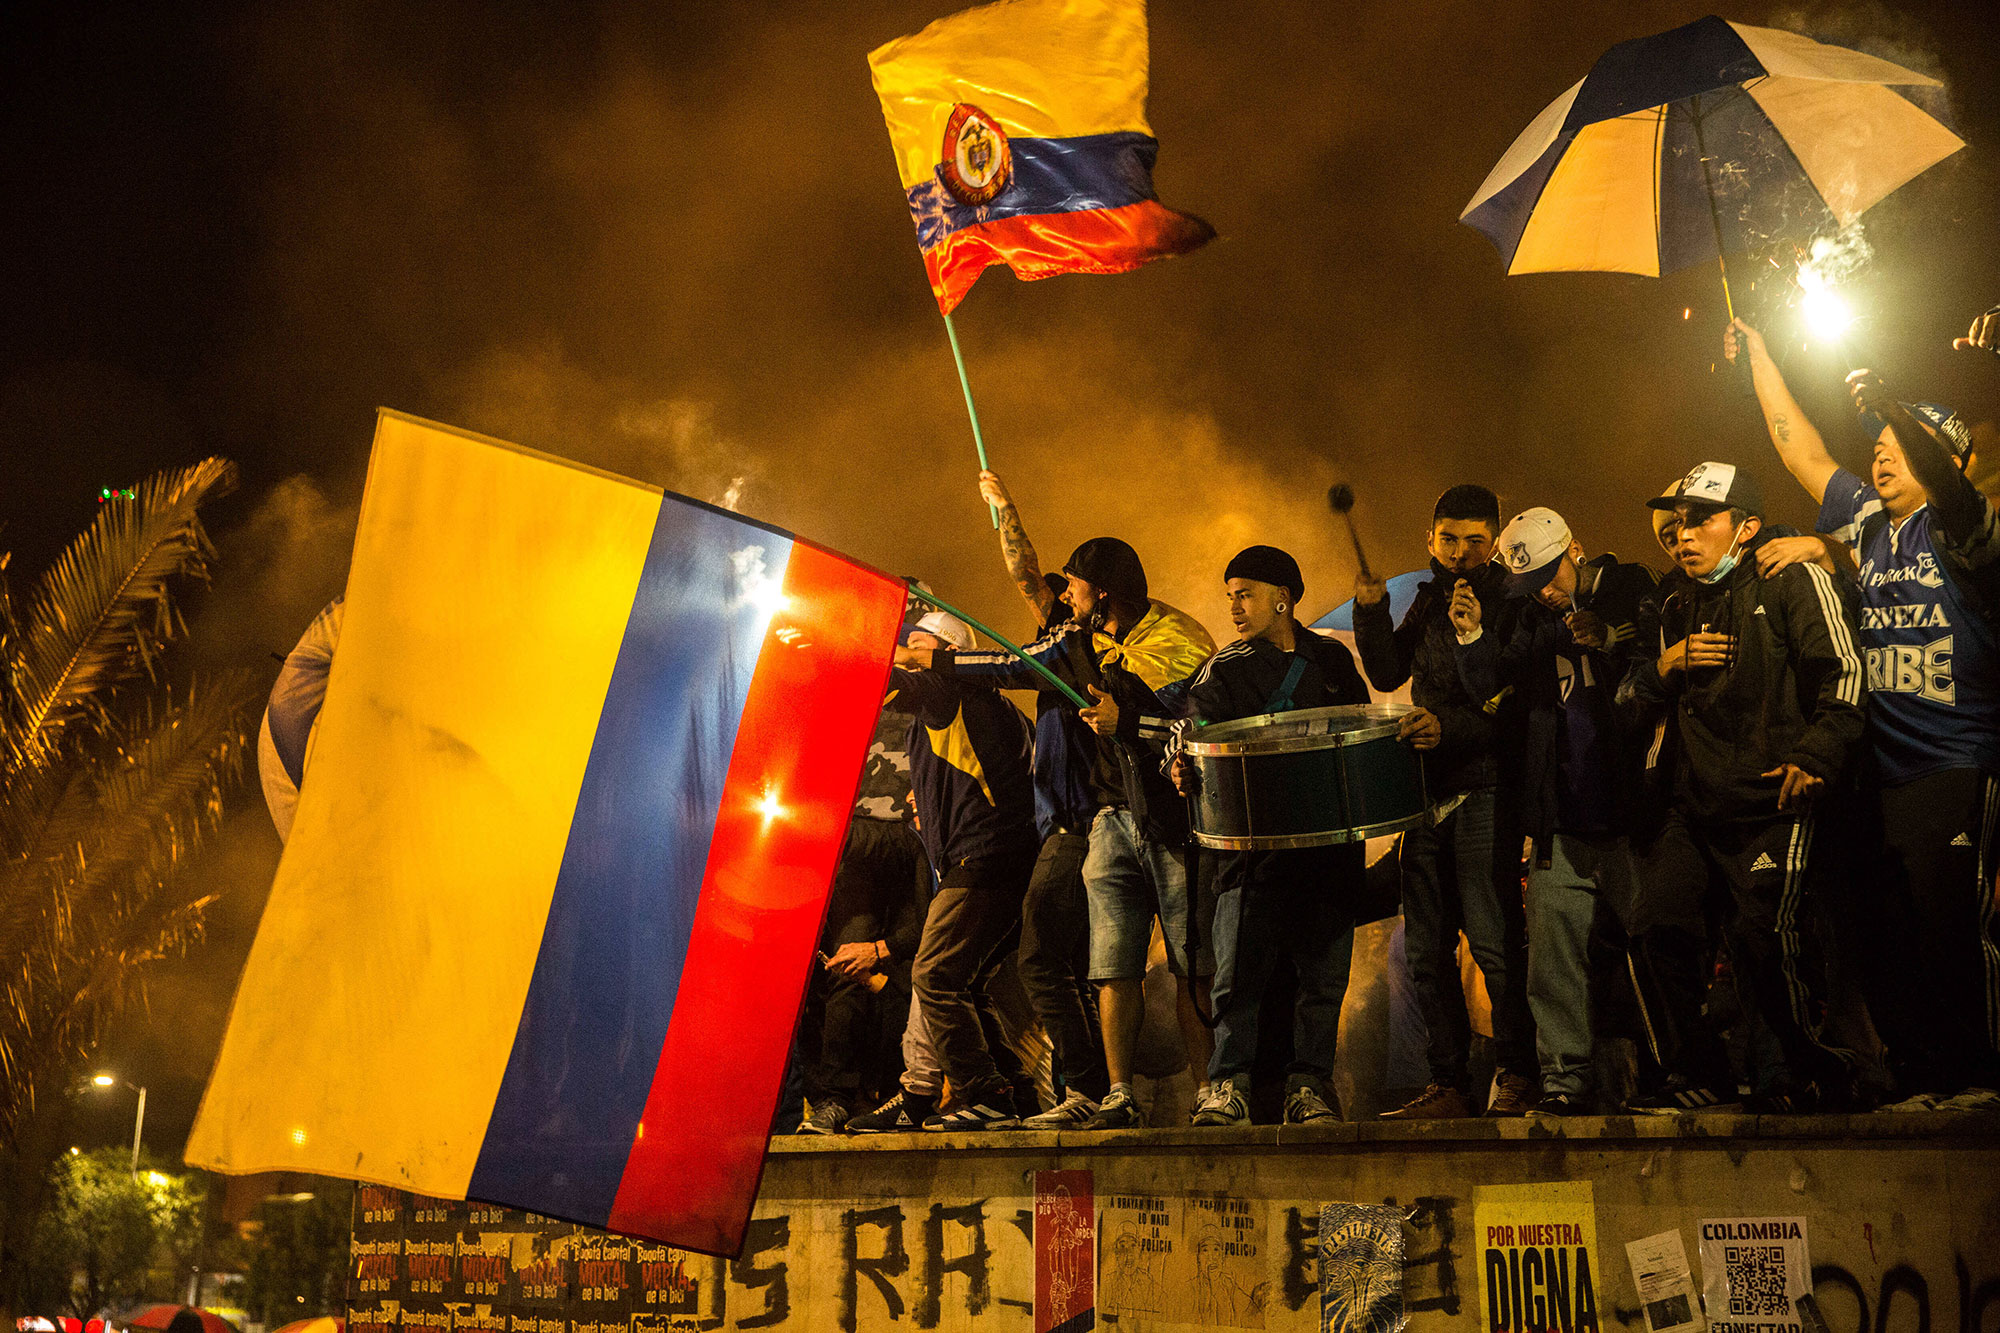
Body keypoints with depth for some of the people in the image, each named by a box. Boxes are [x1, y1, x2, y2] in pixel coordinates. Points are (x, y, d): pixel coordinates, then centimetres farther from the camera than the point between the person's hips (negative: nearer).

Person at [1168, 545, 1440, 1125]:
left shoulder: (1332, 659, 13)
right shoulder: (1224, 671, 5)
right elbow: (1188, 732, -2)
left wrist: (1414, 733, 1)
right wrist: (1183, 769, -23)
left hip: (1331, 837, 2)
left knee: (1325, 969, 3)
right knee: (1239, 966, -6)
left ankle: (1309, 1086, 13)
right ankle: (1227, 1086, 3)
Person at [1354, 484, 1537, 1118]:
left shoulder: (1510, 603, -6)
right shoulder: (1430, 599, 15)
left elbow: (1512, 708, -13)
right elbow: (1389, 673, 15)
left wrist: (1448, 727, -25)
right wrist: (1370, 611, 3)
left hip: (1485, 790, -7)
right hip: (1429, 787, 7)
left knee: (1493, 940, -9)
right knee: (1426, 947, 7)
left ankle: (1517, 1077, 2)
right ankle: (1449, 1082, 14)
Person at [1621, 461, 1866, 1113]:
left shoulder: (1793, 581, -1)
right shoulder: (1678, 609, 20)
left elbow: (1842, 673, -10)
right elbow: (1640, 699, 27)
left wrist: (1815, 757, -19)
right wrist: (1664, 667, 6)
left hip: (1772, 805, -6)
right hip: (1696, 807, 7)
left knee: (1762, 938, -13)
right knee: (1660, 921, -5)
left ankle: (1813, 1073, 10)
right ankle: (1700, 1077, 9)